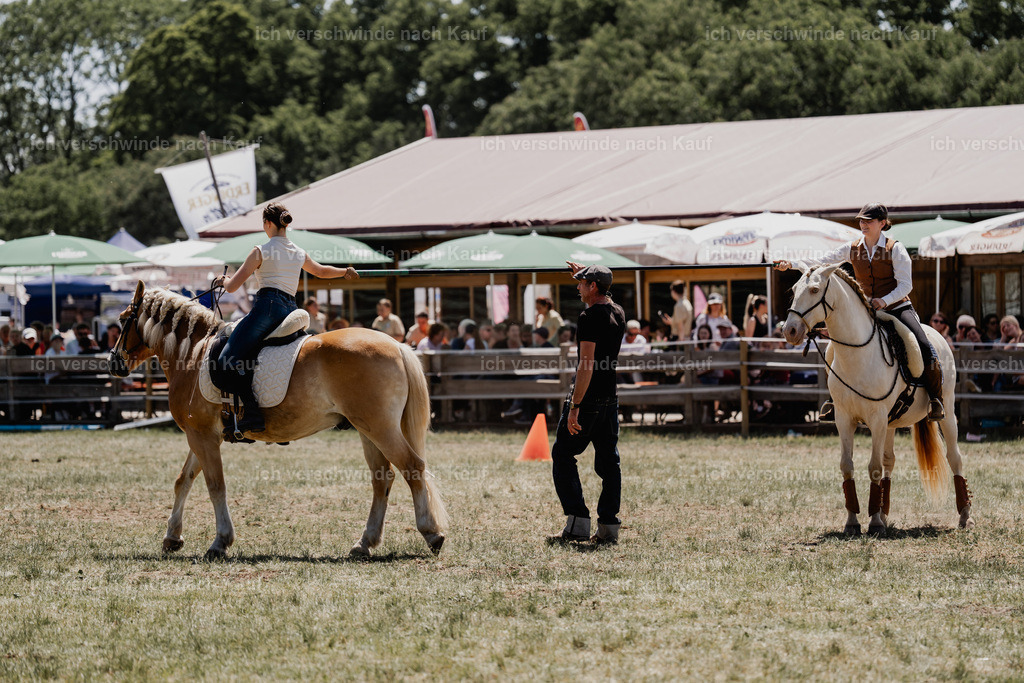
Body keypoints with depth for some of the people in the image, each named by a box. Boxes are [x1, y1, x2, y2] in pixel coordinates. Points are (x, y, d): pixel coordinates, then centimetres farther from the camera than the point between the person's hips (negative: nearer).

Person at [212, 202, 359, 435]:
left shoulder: (261, 251, 1)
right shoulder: (300, 254, 19)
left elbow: (232, 286, 0)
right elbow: (321, 271, 41)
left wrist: (224, 280, 25)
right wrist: (346, 271, 61)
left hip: (267, 306, -8)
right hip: (291, 309, 8)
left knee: (227, 361, -15)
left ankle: (253, 413, -31)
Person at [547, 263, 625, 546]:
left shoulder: (590, 318, -15)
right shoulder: (618, 313, 9)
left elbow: (587, 365, -22)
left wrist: (575, 406, -22)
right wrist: (585, 273, 41)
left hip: (589, 397, -8)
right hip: (612, 397, 8)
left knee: (562, 456, 0)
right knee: (608, 460, 10)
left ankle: (577, 523, -9)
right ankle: (608, 527, 7)